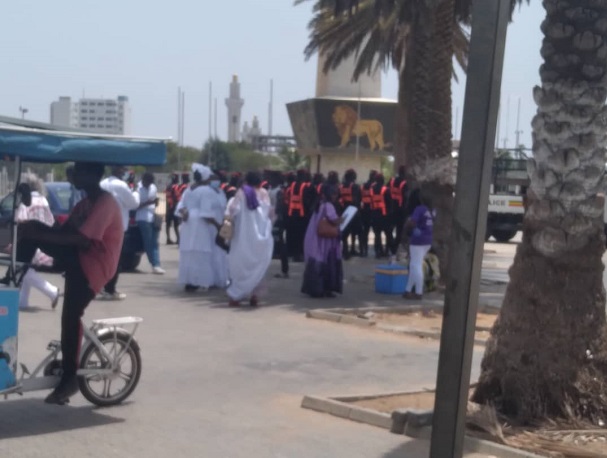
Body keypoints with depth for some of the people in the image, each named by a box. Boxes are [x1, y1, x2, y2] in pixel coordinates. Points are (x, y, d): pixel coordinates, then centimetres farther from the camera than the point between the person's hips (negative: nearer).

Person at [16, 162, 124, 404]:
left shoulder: (105, 203, -17)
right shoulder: (85, 203, 15)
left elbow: (81, 239, -26)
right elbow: (63, 230, 10)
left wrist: (38, 236, -28)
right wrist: (33, 232, -9)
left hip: (93, 265, -9)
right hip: (77, 258, 9)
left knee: (70, 315, -14)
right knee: (32, 227, -6)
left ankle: (69, 377, -1)